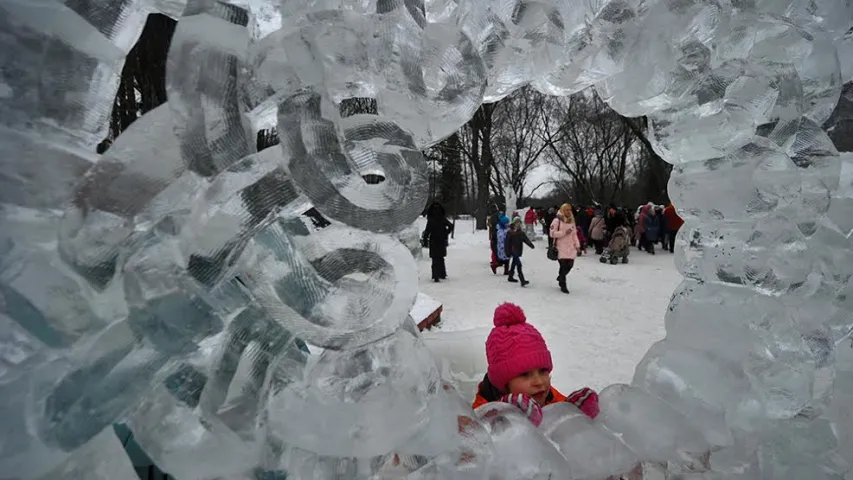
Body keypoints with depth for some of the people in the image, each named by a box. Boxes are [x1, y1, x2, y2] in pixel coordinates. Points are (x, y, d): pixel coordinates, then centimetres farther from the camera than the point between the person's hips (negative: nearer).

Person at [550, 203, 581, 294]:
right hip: (561, 248, -6)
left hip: (570, 247, 6)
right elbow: (552, 233, -11)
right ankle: (563, 285, 11)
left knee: (570, 264, 3)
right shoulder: (557, 220, -6)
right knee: (563, 265, -6)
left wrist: (577, 245, 9)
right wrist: (564, 232, -17)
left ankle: (560, 277, 33)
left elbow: (574, 234, 17)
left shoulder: (572, 220, 13)